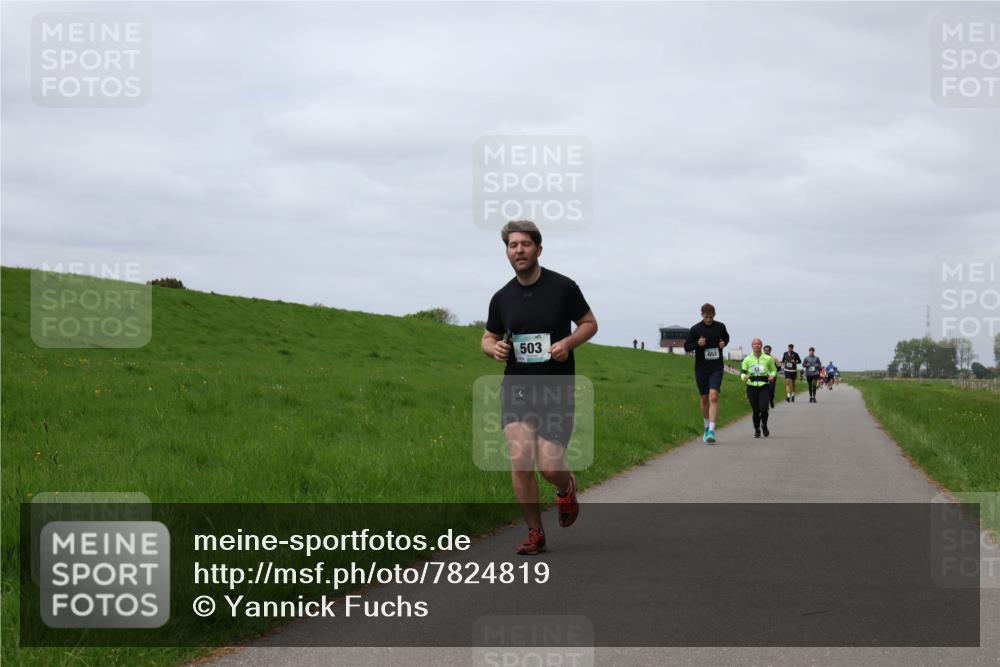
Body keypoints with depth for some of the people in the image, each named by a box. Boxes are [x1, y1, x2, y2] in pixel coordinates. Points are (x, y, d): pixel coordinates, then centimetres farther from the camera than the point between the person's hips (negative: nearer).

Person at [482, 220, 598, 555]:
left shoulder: (563, 287, -4)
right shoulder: (502, 298, 5)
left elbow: (590, 323, 6)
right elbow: (489, 338, 17)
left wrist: (568, 342, -14)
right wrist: (494, 348, -8)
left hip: (556, 389, -2)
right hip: (516, 386, 2)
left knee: (550, 466, -9)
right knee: (520, 461, -13)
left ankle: (567, 488, 30)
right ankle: (535, 533, 4)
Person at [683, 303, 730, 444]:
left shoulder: (720, 327, 2)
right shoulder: (695, 329, -3)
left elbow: (726, 337, 22)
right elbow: (686, 347, 2)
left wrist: (724, 343, -1)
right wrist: (697, 344, -18)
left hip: (717, 368, -1)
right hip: (701, 368, 1)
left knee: (714, 397, -16)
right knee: (704, 399, 10)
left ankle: (711, 431, -20)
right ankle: (707, 427, 32)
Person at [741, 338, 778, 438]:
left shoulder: (768, 358, 4)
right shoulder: (747, 359, 5)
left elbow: (774, 370, 16)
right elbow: (742, 372, 9)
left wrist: (772, 376, -5)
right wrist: (744, 377, -13)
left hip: (764, 387, -1)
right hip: (751, 387, 1)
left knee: (763, 408, -14)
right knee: (755, 410, 2)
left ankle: (764, 426, 15)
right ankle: (756, 430, 24)